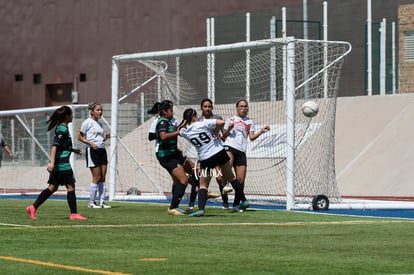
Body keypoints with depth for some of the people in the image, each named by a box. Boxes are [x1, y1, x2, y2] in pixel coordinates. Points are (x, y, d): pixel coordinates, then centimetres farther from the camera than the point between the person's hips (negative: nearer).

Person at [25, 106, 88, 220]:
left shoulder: (61, 128, 15)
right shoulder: (63, 129, -14)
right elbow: (54, 146, -23)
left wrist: (73, 150, 34)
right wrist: (52, 162, -29)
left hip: (58, 164, 10)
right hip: (62, 164, -10)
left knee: (53, 187, 10)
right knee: (70, 186, -3)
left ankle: (33, 208, 8)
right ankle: (74, 214, 0)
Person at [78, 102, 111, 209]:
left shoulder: (99, 124, 17)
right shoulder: (87, 122, -5)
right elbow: (80, 137, -5)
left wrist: (105, 137, 4)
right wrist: (91, 143, -17)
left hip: (102, 150, 7)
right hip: (92, 151, -7)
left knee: (103, 177, 4)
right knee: (97, 177, -8)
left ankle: (102, 201, 8)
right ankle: (91, 202, 1)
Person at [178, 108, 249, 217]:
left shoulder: (184, 132, -2)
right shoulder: (203, 123, -10)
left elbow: (180, 130, 23)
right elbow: (221, 122, -16)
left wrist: (185, 121, 12)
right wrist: (214, 132, -2)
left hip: (205, 159, 0)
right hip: (220, 153, 0)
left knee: (203, 185, 7)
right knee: (231, 177, 17)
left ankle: (201, 208, -14)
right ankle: (243, 201, 22)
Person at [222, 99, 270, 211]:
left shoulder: (249, 122, 20)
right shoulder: (230, 120, 16)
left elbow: (251, 137, 8)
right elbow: (224, 135, 13)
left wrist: (261, 131, -9)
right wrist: (229, 129, -8)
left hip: (241, 151, 2)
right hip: (229, 146, -2)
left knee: (241, 179, -2)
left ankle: (236, 204, 5)